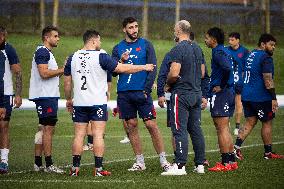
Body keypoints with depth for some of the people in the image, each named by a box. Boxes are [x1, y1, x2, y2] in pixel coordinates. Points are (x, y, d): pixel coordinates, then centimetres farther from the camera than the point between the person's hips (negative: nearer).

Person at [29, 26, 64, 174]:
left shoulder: (46, 53, 21)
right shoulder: (42, 52, -12)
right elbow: (44, 73, -22)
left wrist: (61, 71, 12)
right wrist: (62, 70, -13)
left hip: (48, 96, 11)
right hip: (45, 95, -11)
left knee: (43, 128, 11)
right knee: (49, 128, -10)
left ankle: (38, 163, 14)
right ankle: (48, 165, -11)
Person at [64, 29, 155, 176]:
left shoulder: (73, 58, 6)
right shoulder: (100, 57, -8)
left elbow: (67, 83, 11)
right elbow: (122, 69, -6)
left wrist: (68, 100, 24)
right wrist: (144, 67, 3)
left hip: (79, 103, 4)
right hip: (98, 103, -4)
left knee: (79, 135, 7)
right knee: (98, 135, -2)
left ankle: (75, 168, 5)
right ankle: (98, 169, -4)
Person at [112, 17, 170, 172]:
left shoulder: (146, 45, 3)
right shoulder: (118, 48, 10)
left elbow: (153, 69, -1)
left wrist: (146, 89, -9)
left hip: (142, 92, -3)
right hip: (124, 93, 3)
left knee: (151, 125, -7)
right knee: (131, 126, 5)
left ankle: (163, 159, -2)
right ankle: (139, 161, 12)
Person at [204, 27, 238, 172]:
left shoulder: (218, 52, -13)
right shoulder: (225, 51, 17)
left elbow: (227, 68, -29)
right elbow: (230, 68, 23)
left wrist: (221, 87, -19)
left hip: (220, 94, -10)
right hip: (230, 93, 10)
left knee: (221, 129, -7)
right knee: (225, 129, 15)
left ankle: (225, 162, -7)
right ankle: (231, 161, 17)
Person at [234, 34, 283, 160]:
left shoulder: (251, 55, 15)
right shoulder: (265, 58, -14)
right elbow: (268, 79, -20)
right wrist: (274, 98, -19)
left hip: (247, 96, 8)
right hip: (261, 97, -8)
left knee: (250, 122, 10)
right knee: (267, 123, 4)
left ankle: (236, 148, -4)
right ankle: (268, 153, 11)